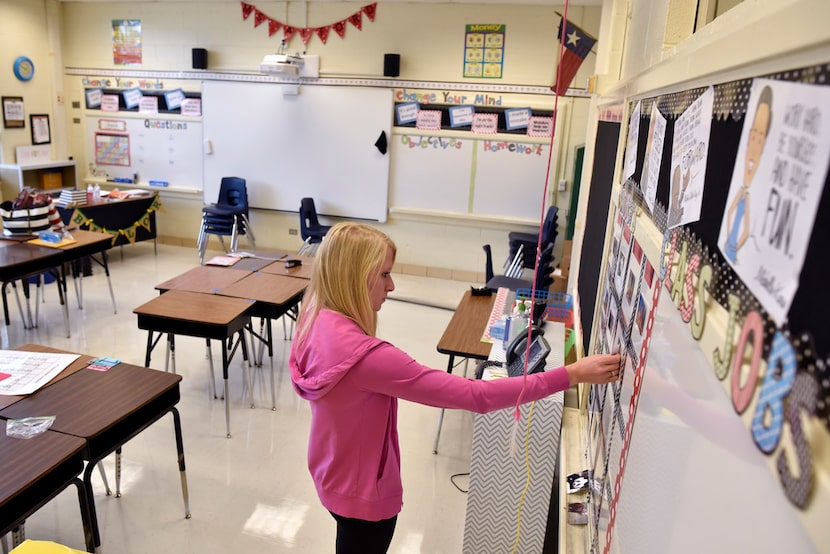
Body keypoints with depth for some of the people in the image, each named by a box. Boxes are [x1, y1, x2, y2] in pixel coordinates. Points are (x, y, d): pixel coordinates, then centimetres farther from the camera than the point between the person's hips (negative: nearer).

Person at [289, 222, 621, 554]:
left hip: (333, 473, 7)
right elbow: (476, 396, -38)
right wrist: (571, 375, -34)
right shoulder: (366, 356, -40)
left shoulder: (316, 321, -12)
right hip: (361, 491, -7)